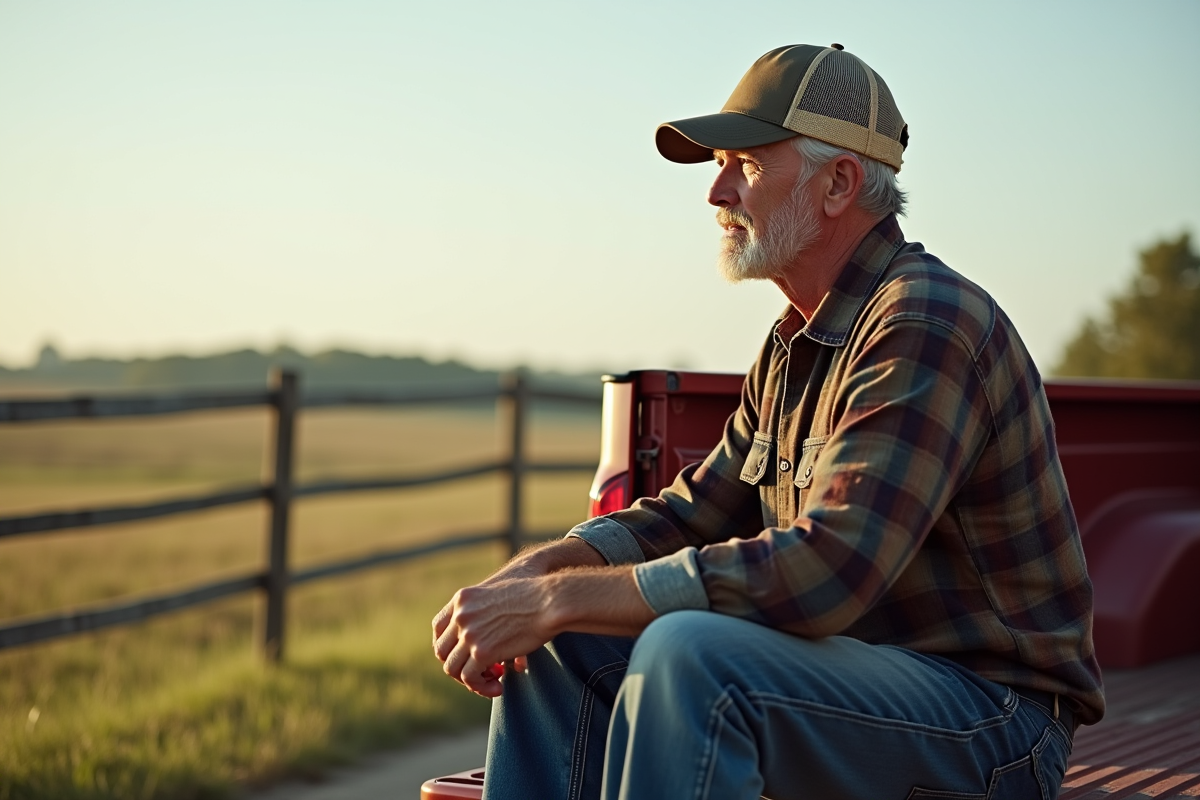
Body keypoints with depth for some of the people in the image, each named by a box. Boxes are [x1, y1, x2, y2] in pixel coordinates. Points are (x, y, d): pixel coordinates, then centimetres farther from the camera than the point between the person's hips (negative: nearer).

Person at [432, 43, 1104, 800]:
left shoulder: (928, 324, -20)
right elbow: (693, 511, 15)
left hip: (986, 717, -9)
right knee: (561, 643, 0)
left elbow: (821, 573, -30)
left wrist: (557, 598, -27)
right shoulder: (796, 345, 13)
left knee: (688, 650, -33)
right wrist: (539, 568, -6)